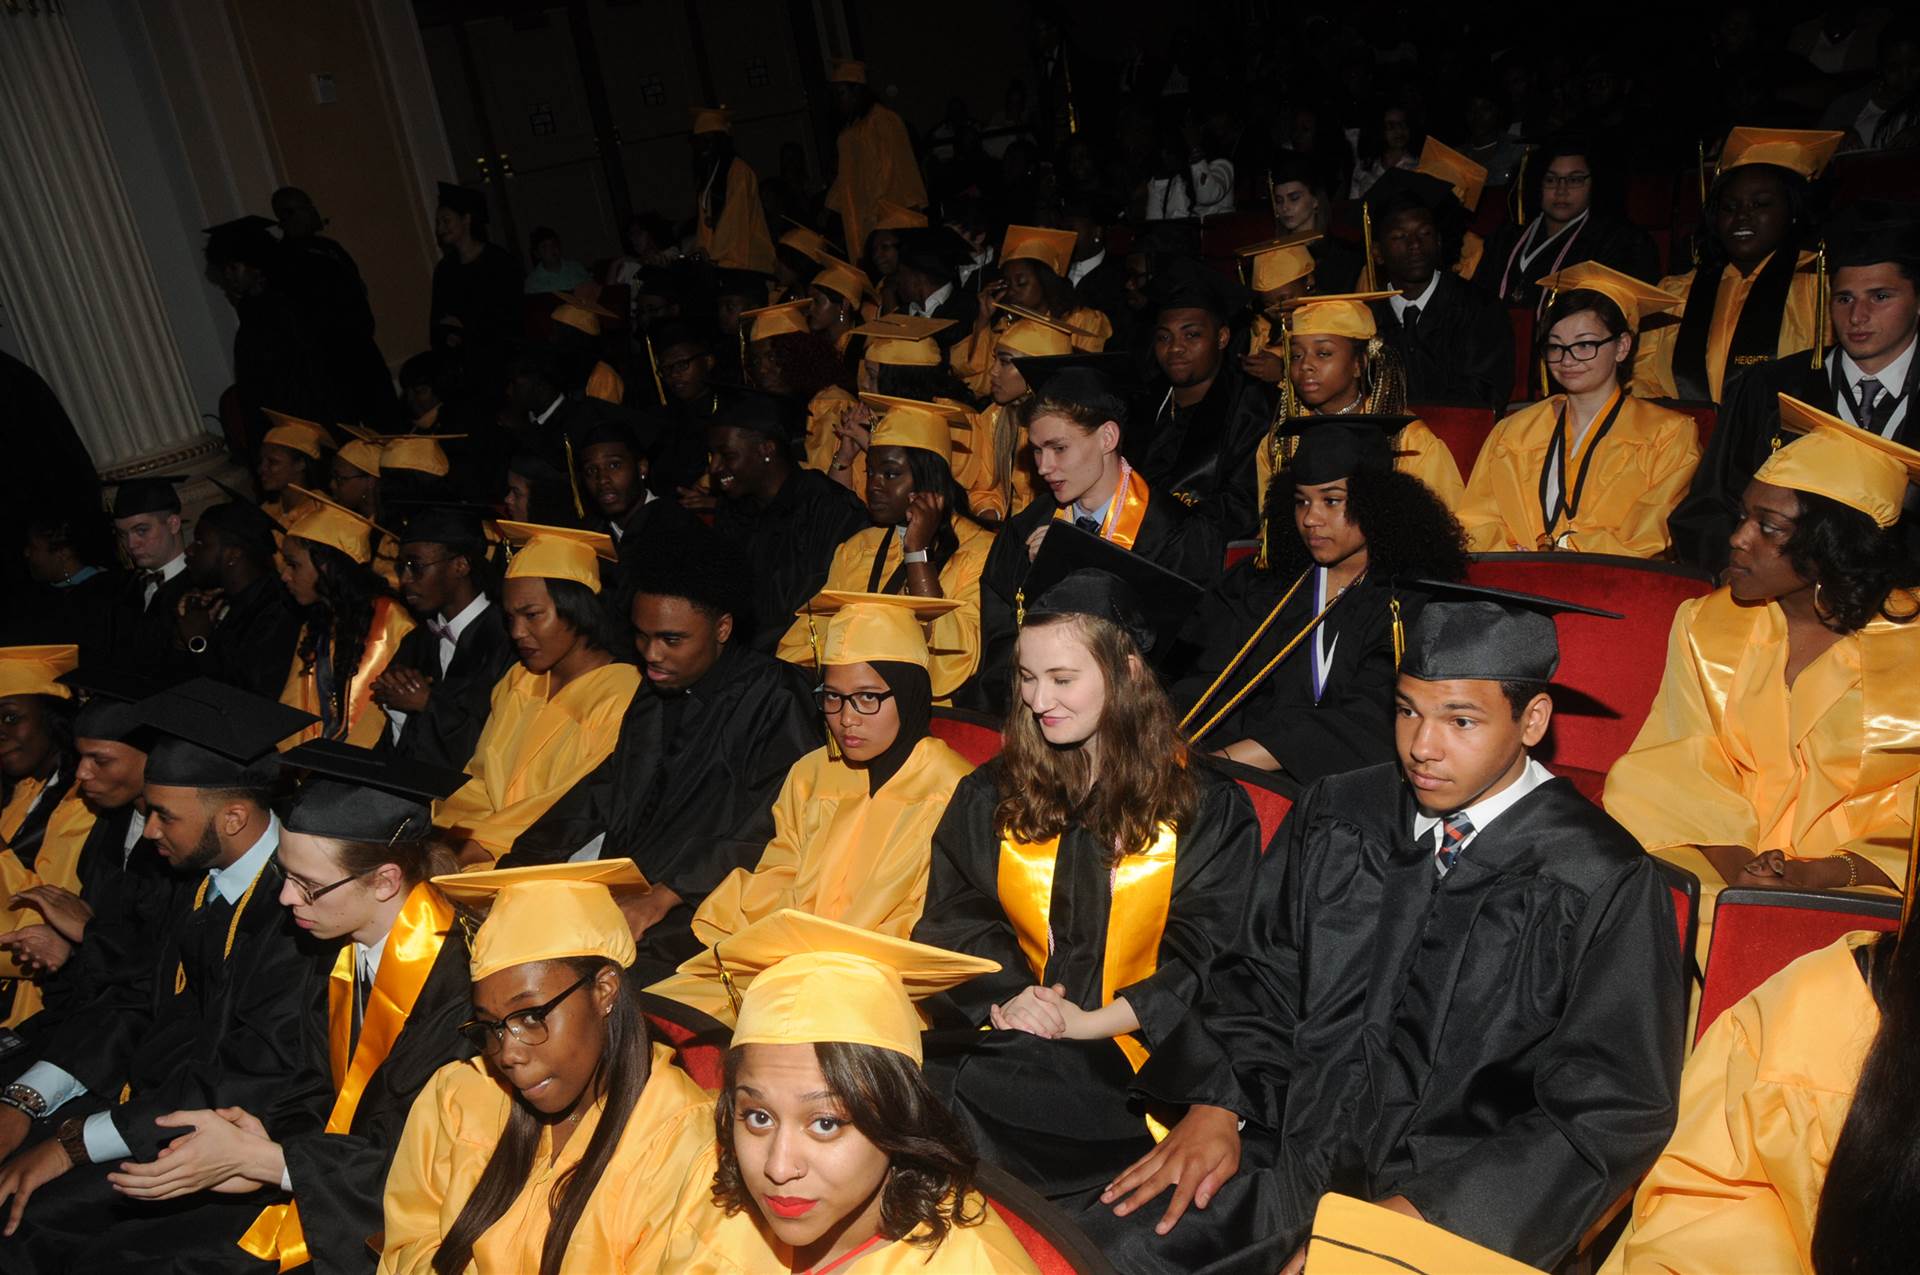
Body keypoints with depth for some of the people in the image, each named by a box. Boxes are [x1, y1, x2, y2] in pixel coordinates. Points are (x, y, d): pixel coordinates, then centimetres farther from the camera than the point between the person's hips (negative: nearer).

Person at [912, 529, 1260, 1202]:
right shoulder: (990, 797, 14)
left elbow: (1207, 956, -1)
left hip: (1133, 1048, -3)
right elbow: (953, 920, 9)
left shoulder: (1204, 807, 3)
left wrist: (1094, 1022, -13)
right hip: (1008, 1036, 3)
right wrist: (1001, 997, -12)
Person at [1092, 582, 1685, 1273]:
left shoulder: (1603, 884, -10)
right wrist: (1216, 1105, -6)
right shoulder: (1338, 815, 4)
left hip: (1453, 1204, -3)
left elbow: (1608, 1114, -9)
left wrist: (1415, 1215, -16)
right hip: (1287, 1150, 3)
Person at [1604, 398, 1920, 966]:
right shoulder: (1706, 625, 7)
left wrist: (1823, 874, -21)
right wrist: (1740, 867, -18)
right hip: (1720, 868, 3)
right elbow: (1676, 779, 1)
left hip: (1856, 887, -3)